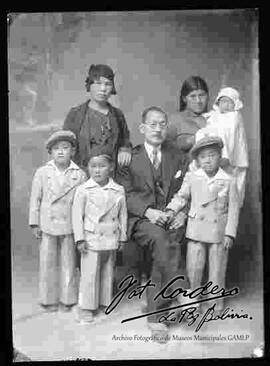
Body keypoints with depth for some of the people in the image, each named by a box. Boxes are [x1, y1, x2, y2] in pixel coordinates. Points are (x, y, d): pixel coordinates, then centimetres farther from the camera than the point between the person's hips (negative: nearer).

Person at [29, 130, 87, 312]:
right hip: (48, 225, 1)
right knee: (48, 263, 9)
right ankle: (49, 299, 24)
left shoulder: (80, 175, -2)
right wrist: (35, 224, 0)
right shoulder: (42, 173, -1)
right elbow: (35, 199, 2)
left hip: (70, 226, 0)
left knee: (68, 263, 9)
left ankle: (67, 299, 24)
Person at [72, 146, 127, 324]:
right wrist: (80, 239, -8)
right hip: (91, 239, -3)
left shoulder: (119, 191, 0)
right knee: (89, 274, 2)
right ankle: (86, 307, 15)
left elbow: (123, 215, 8)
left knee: (108, 272, 15)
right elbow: (77, 215, -5)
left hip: (111, 240, 3)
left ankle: (105, 302, 31)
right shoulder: (83, 190, -7)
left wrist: (122, 237, 9)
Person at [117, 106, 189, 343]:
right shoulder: (130, 158, 7)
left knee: (161, 252, -26)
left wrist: (183, 213, -8)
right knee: (160, 238, -34)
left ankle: (155, 316, -12)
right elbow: (125, 194, -2)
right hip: (140, 220, -2)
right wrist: (147, 211, -18)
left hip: (171, 220, 2)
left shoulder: (179, 157, 15)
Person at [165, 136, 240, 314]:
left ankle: (217, 299, 29)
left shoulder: (229, 181, -5)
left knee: (217, 268, 11)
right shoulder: (192, 177, -1)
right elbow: (182, 196, 10)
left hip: (219, 231, -1)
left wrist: (230, 233, -7)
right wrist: (172, 209, -9)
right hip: (196, 229, 1)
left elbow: (233, 209, -3)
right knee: (193, 266, 7)